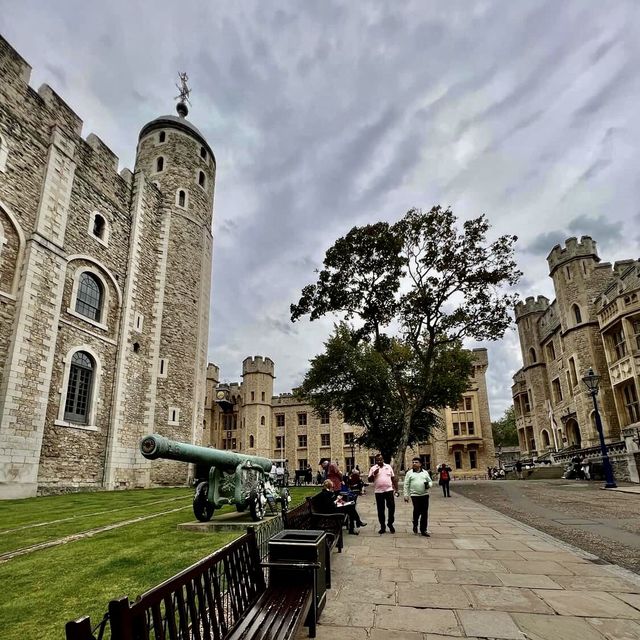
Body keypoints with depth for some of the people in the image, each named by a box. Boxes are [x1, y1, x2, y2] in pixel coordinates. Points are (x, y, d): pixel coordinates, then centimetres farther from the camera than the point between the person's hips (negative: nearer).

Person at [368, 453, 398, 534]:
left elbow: (393, 478, 10)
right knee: (380, 510, 6)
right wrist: (374, 474, -19)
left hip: (389, 490, 1)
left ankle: (390, 523, 19)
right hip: (378, 492, 0)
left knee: (391, 507, 0)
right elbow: (369, 480, -2)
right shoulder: (373, 468, 2)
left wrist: (396, 489, 7)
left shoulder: (388, 467, 6)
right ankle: (382, 526, 16)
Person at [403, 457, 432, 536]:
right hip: (415, 495, -3)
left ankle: (423, 530, 14)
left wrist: (429, 484, -6)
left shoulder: (425, 472, 11)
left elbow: (430, 481, 18)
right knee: (417, 511, -14)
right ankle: (415, 525, 14)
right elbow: (406, 485, 4)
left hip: (425, 495, 3)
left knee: (425, 513, 3)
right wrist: (406, 495, -1)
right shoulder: (409, 473, 4)